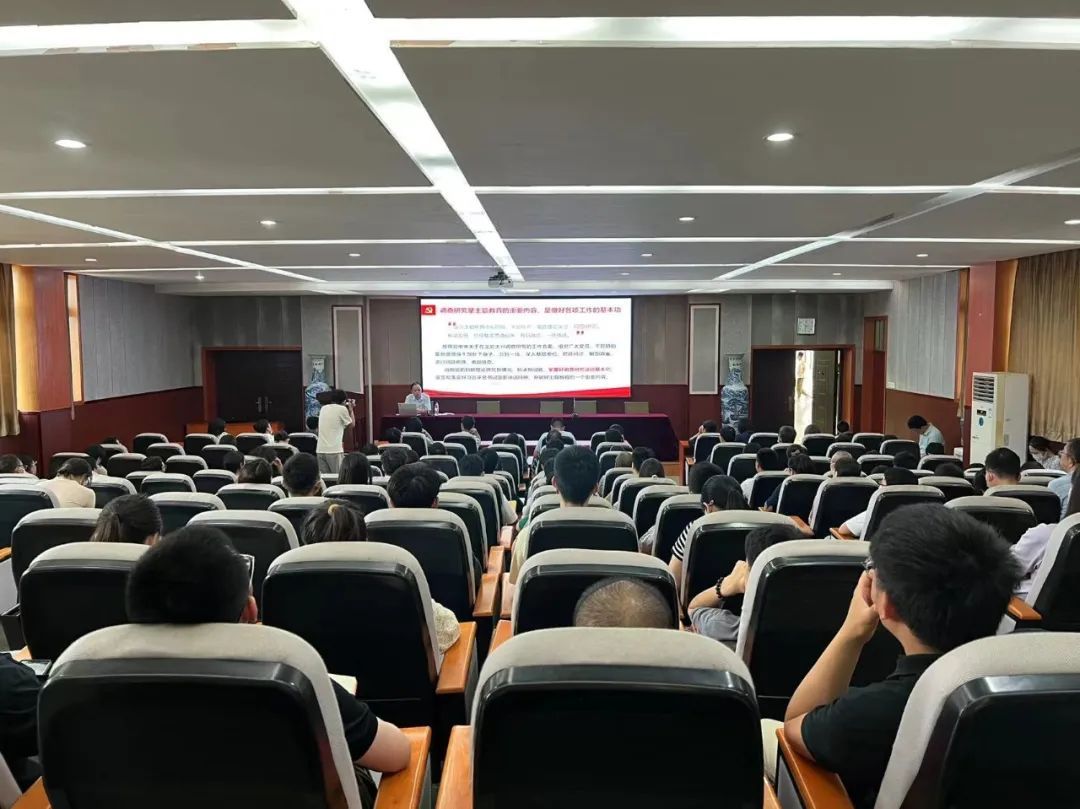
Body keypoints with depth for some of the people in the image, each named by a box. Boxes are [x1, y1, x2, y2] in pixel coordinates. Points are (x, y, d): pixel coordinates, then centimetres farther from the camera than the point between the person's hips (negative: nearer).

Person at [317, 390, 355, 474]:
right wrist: (351, 410, 20)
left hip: (320, 449, 6)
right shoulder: (342, 409, -4)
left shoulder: (323, 408, 13)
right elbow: (351, 424, 9)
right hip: (334, 450, -6)